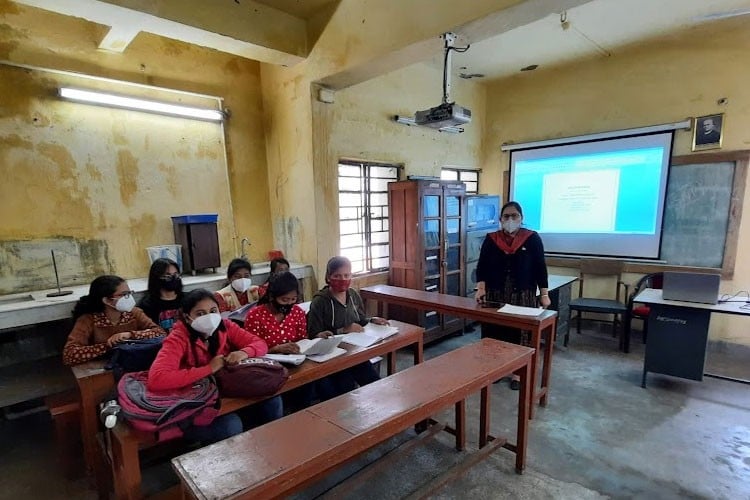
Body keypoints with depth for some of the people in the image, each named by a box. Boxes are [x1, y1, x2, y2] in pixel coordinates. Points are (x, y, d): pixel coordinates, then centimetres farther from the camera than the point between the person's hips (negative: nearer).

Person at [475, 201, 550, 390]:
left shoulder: (532, 238, -1)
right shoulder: (491, 239, 3)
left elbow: (540, 267, 0)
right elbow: (482, 266, 2)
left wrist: (544, 293, -4)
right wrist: (481, 288, -10)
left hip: (522, 296, -1)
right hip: (495, 294, 2)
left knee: (519, 333, 3)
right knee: (493, 331, 5)